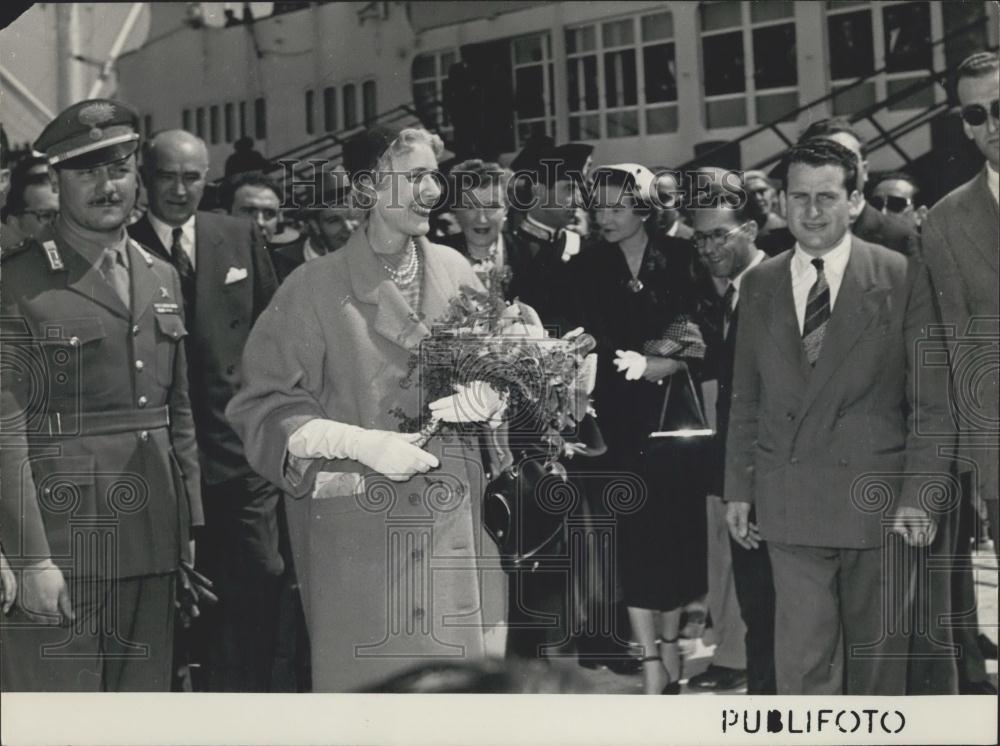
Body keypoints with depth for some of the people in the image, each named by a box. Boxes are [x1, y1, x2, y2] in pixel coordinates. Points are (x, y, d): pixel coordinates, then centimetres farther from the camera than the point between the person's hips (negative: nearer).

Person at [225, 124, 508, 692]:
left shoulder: (454, 270, 6)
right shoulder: (315, 290, -6)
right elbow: (264, 409, -6)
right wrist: (364, 443, -17)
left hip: (459, 525, 4)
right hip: (360, 530, -4)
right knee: (374, 685, 1)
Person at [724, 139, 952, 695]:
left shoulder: (903, 278, -2)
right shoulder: (760, 284, 9)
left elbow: (931, 401, -2)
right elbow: (746, 400, 13)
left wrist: (919, 495, -8)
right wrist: (739, 488, 8)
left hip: (880, 501, -1)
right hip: (790, 499, 2)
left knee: (878, 651, 10)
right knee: (801, 659, -5)